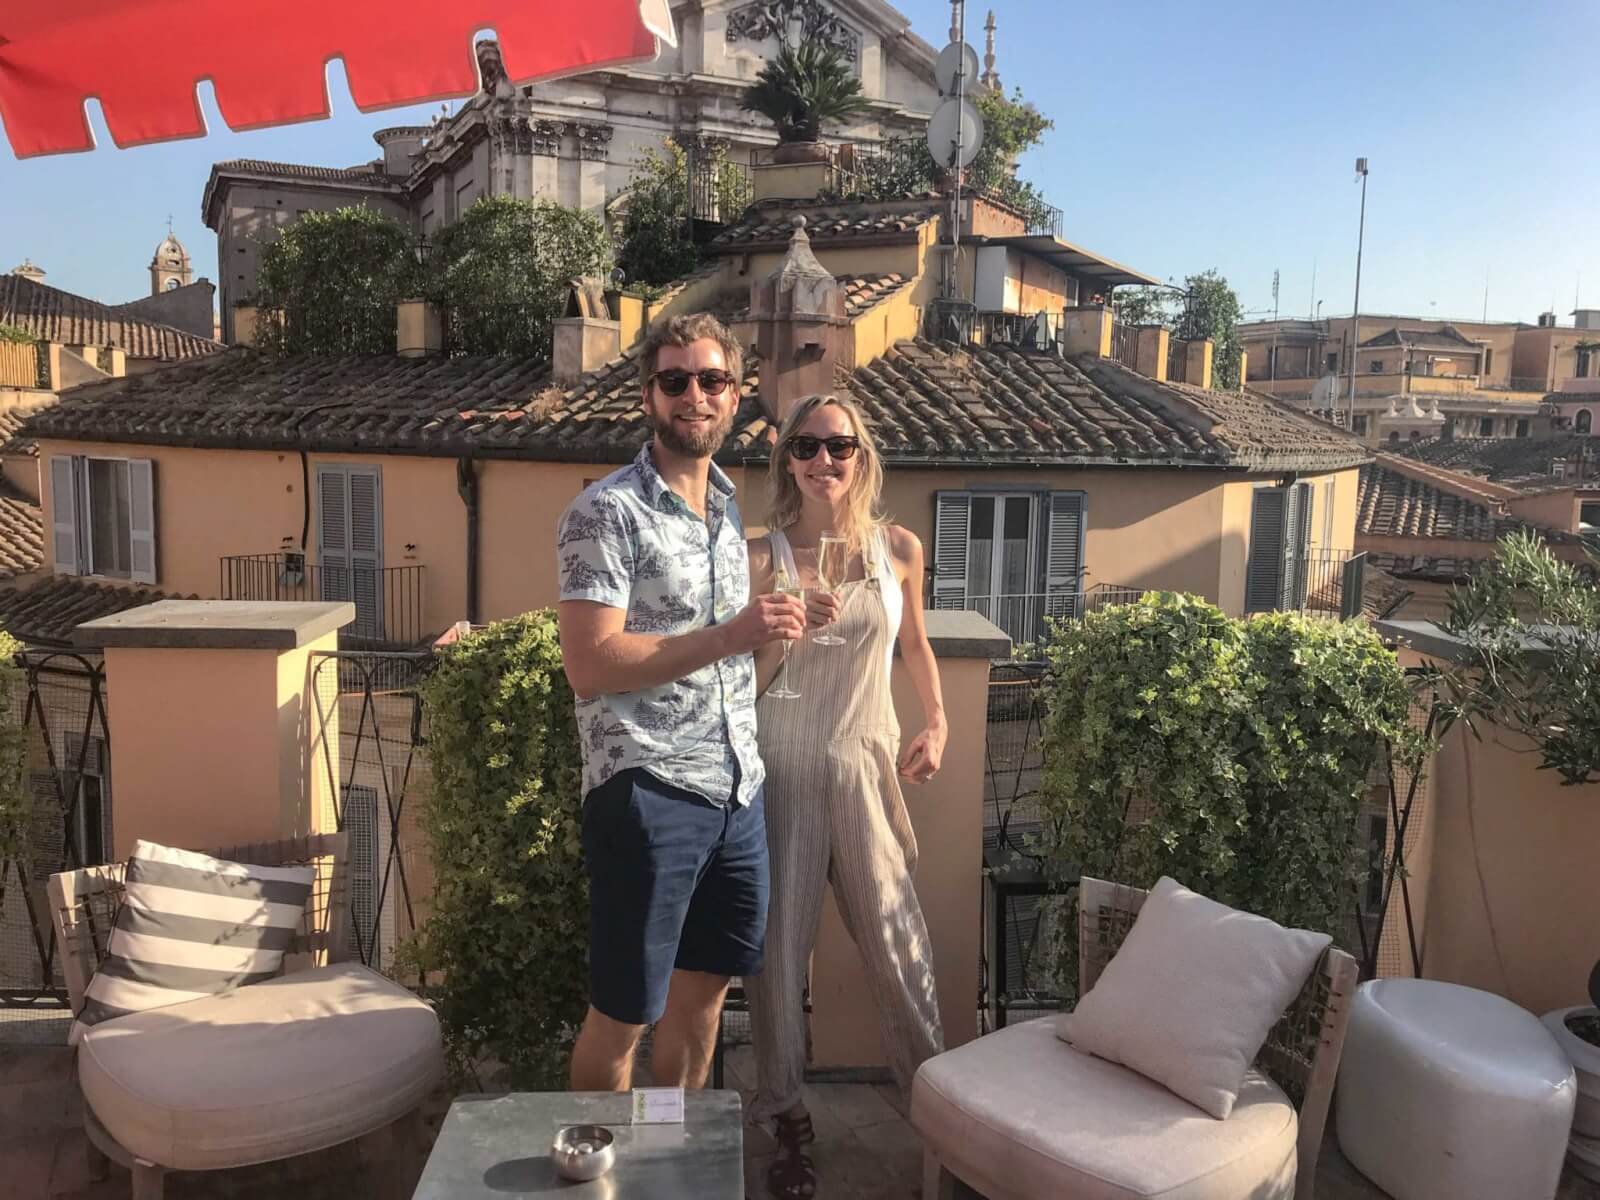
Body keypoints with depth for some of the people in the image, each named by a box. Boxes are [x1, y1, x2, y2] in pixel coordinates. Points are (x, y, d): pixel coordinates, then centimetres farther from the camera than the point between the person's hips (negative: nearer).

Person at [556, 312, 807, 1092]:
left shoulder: (730, 508, 12)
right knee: (623, 1014, 6)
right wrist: (729, 635, -22)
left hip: (738, 791, 8)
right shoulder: (606, 513, -11)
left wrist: (775, 625, 4)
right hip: (648, 794, -7)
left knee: (702, 993, 19)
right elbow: (589, 667, -20)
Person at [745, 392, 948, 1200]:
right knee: (779, 942, 6)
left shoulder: (899, 549, 0)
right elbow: (741, 683, -7)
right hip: (781, 769, -1)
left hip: (865, 766, 2)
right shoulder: (762, 557, -7)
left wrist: (936, 724, 7)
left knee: (896, 938, 6)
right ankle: (785, 1117, 23)